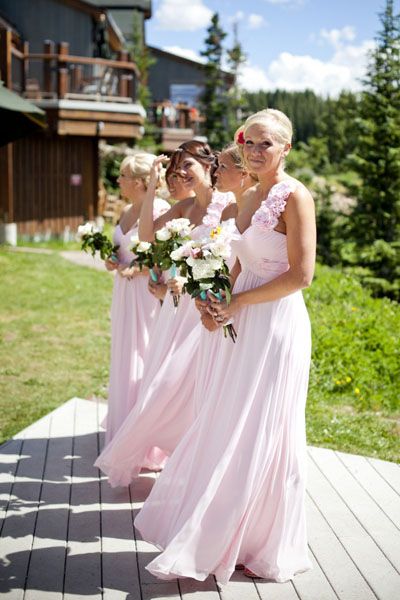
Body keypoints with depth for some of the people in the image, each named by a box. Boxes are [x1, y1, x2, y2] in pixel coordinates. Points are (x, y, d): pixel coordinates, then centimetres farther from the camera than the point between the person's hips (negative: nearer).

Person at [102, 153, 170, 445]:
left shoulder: (161, 210, -16)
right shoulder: (127, 211, 10)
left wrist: (133, 270, -18)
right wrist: (114, 262, 4)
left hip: (148, 294, -8)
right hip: (125, 294, 8)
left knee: (145, 358, -1)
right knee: (124, 358, 15)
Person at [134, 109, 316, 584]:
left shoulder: (295, 197, -13)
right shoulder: (249, 197, 12)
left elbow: (301, 275, -18)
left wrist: (239, 303, -14)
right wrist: (219, 300, 3)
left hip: (277, 324, -8)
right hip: (243, 325, 8)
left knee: (260, 433, 1)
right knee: (228, 427, 14)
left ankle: (263, 547, 18)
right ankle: (228, 533, 29)